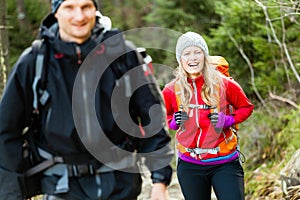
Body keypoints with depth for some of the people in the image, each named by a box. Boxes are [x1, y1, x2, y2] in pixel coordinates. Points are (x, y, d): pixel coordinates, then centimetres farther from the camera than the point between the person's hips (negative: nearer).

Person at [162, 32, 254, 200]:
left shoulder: (224, 84, -5)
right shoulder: (171, 90, -1)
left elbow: (246, 107, 10)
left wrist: (228, 120, -9)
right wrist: (173, 122, -5)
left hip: (225, 163, -2)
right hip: (189, 165, 2)